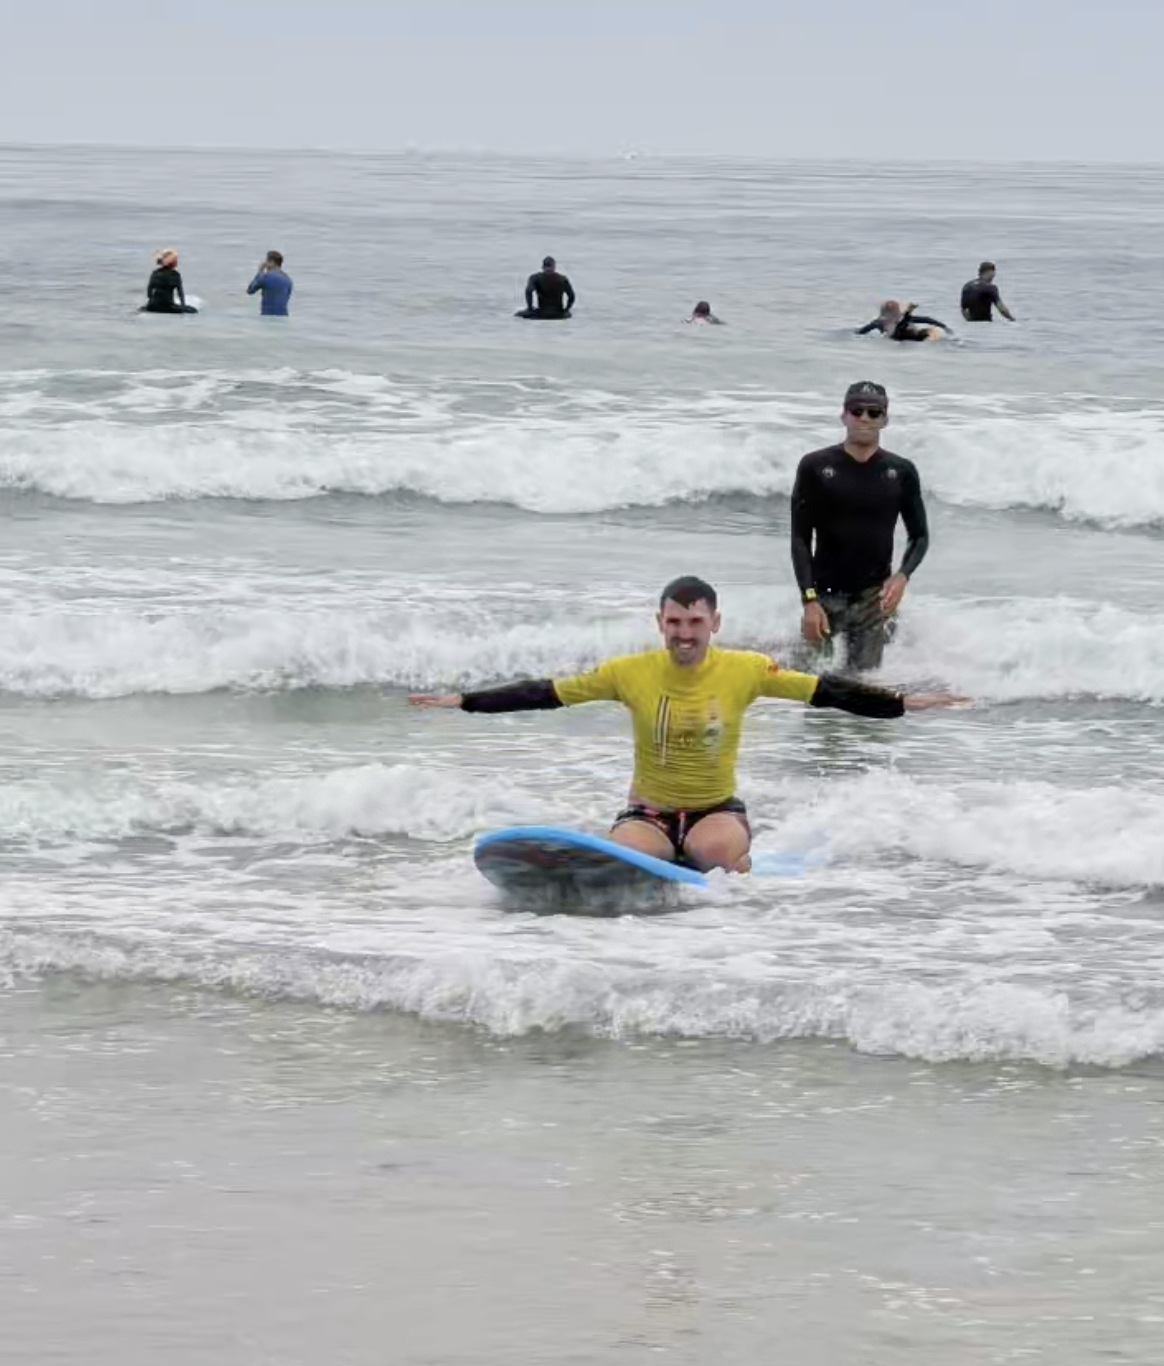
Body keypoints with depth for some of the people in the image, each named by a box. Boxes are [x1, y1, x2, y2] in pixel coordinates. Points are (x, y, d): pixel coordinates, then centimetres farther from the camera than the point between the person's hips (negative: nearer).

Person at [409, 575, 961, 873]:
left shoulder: (745, 671, -8)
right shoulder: (630, 673, -8)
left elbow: (823, 691, -6)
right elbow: (546, 693, -4)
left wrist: (902, 704, -13)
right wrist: (464, 702, -8)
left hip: (716, 811, -1)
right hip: (649, 812, 1)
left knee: (720, 849, -36)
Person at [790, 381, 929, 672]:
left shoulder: (901, 472, 3)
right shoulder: (815, 466, -3)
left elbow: (920, 536, 9)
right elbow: (800, 538, -4)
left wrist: (902, 576, -11)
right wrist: (809, 599, -14)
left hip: (874, 595, 1)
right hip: (825, 593, -1)